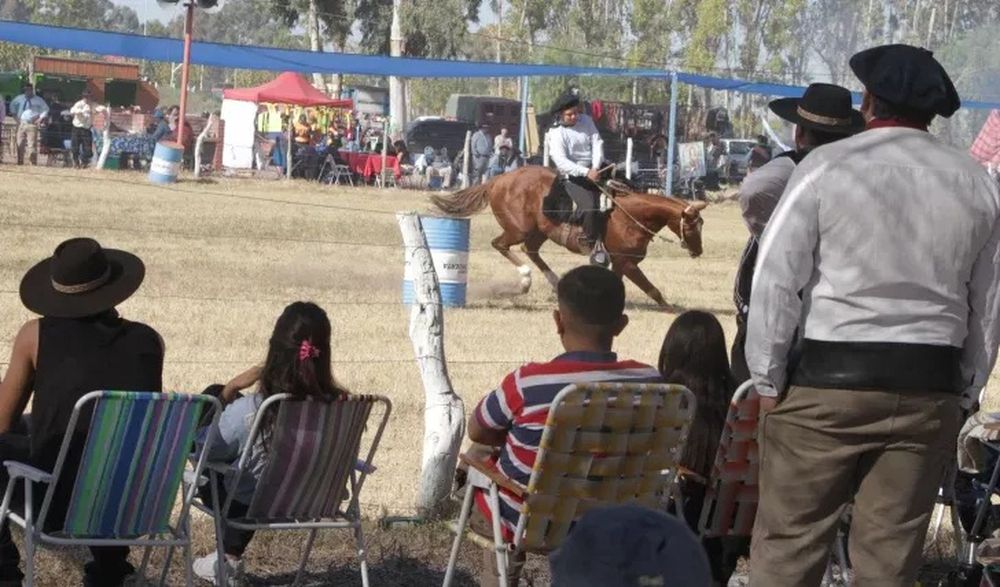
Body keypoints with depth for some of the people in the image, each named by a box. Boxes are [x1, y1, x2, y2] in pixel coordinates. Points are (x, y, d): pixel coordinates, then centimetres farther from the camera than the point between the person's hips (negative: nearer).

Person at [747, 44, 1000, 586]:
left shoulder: (827, 167, -5)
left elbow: (777, 280, -7)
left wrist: (768, 379, 1)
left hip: (828, 380, -3)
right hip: (930, 388, 4)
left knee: (788, 543, 5)